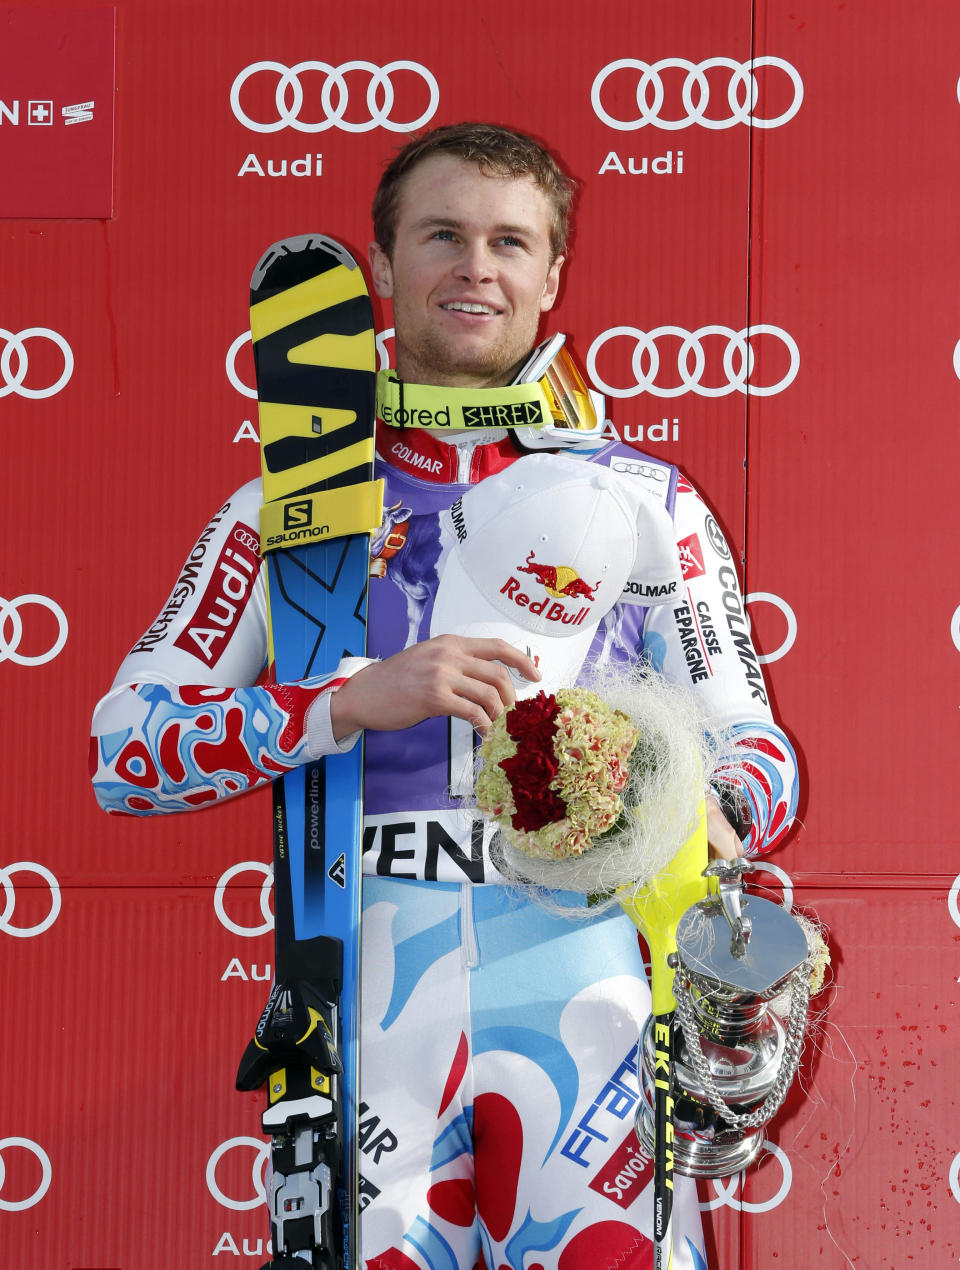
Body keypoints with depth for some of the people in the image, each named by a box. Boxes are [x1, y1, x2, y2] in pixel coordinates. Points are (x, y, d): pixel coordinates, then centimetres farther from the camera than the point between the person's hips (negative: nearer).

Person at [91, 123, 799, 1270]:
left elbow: (755, 747, 11)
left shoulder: (646, 502, 11)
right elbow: (124, 749, 2)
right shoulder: (292, 506, 10)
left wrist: (707, 821, -13)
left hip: (584, 1005, 0)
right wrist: (356, 700, -14)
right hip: (360, 1008, 0)